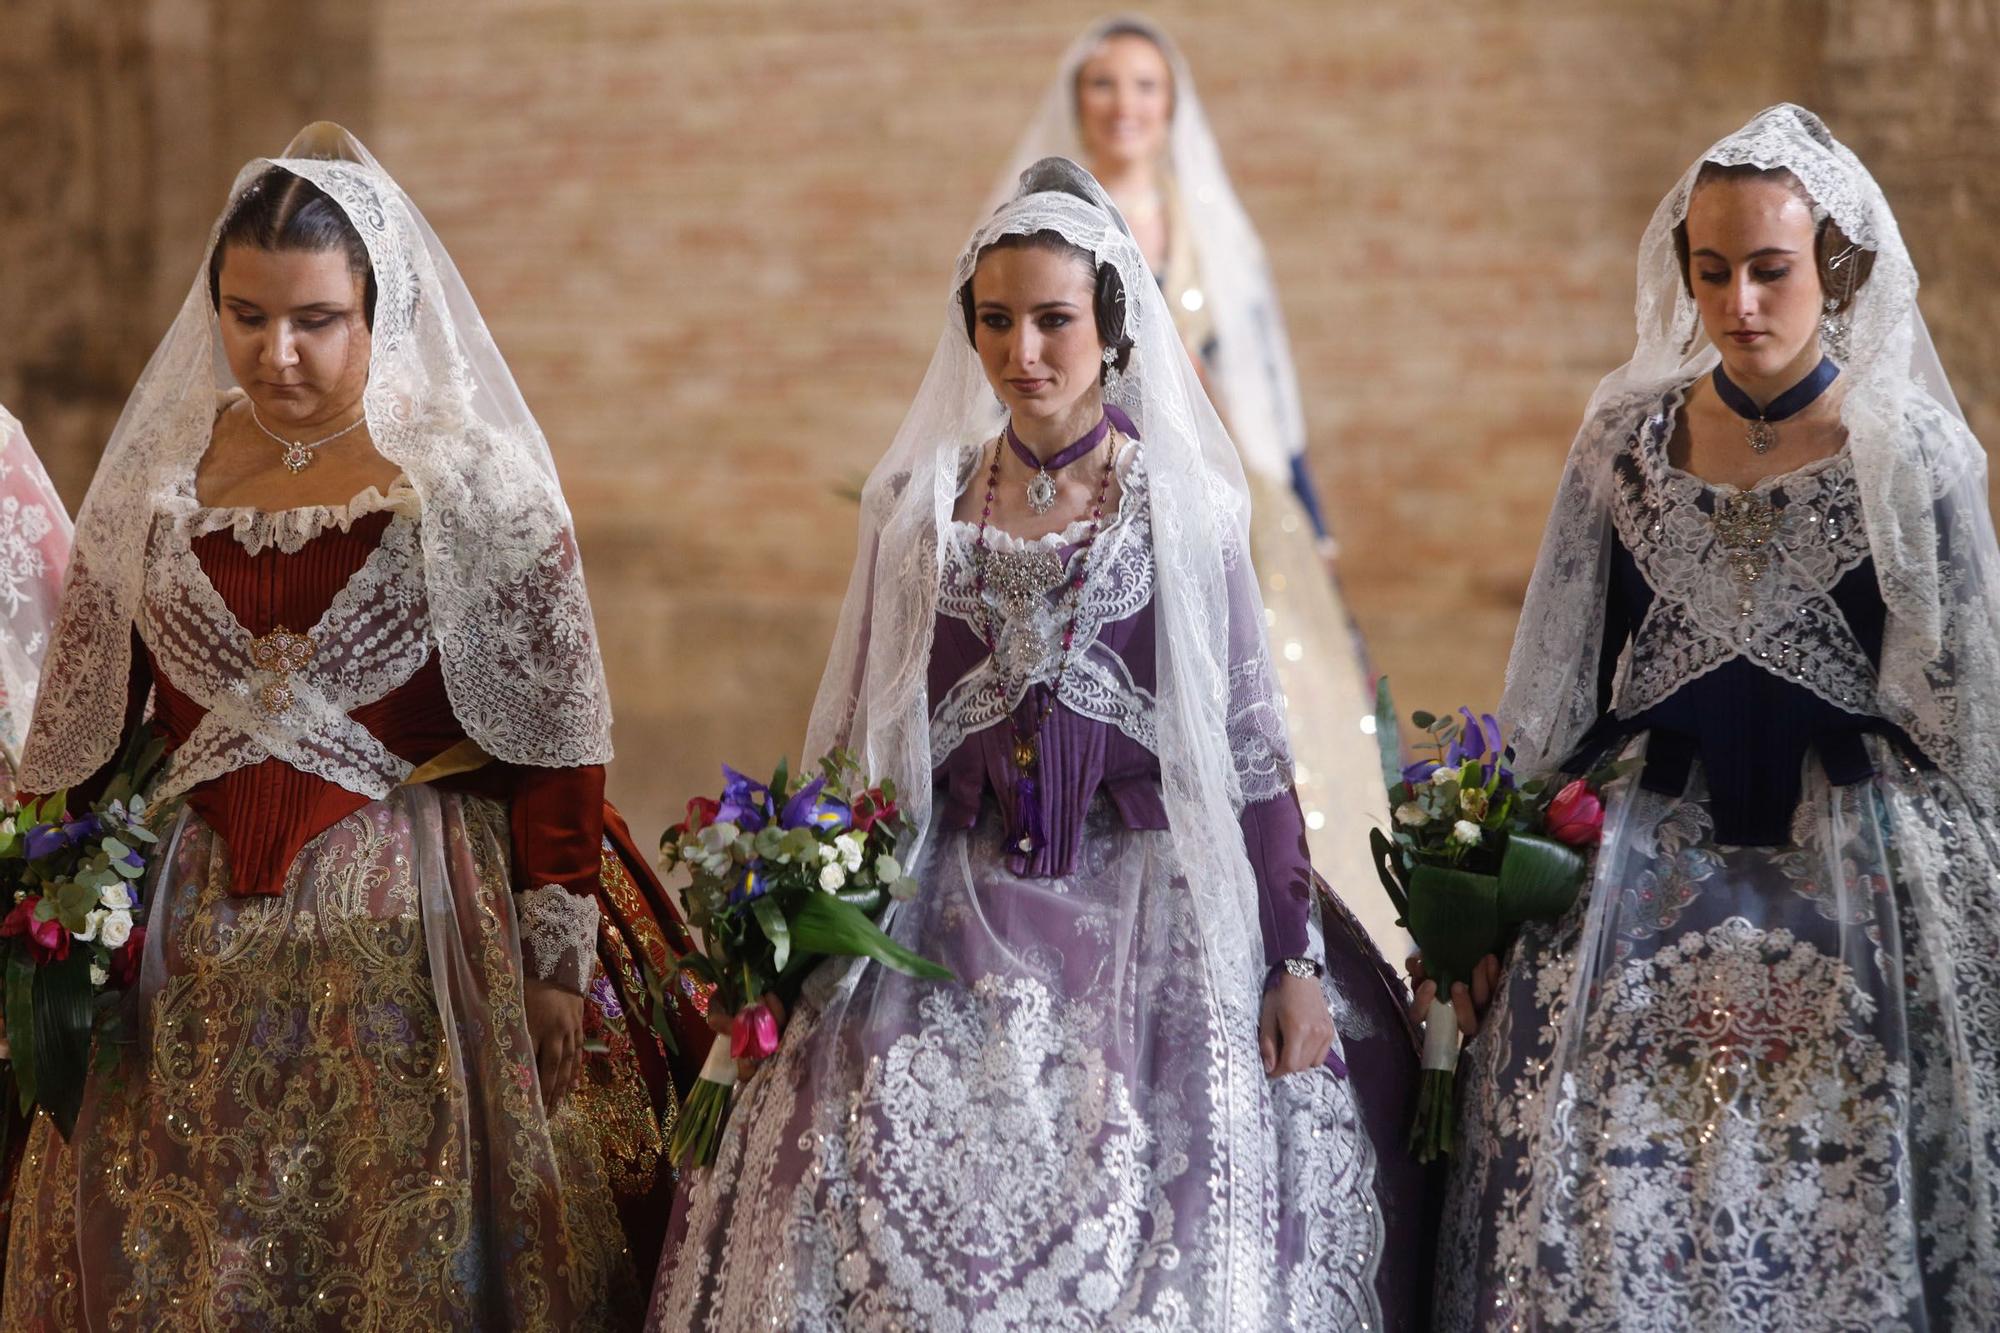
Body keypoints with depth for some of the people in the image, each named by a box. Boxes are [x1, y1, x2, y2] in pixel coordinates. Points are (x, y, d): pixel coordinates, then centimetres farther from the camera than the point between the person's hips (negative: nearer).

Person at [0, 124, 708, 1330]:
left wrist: (558, 962, -8)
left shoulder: (474, 474, -6)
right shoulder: (160, 472, 4)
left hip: (416, 928, -3)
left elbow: (557, 740, -6)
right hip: (198, 951, 3)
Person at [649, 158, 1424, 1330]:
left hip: (1152, 900, -2)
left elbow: (1251, 737, 0)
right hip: (961, 907, 2)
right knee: (898, 1207, -11)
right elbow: (860, 734, 13)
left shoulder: (1181, 501, 1)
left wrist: (1294, 962, -5)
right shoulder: (918, 501, 8)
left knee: (1165, 1236, -11)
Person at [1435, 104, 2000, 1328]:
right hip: (1650, 850, 2)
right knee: (1590, 1201, -3)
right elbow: (1561, 682, 11)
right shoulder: (1629, 437, 3)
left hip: (1852, 861, -2)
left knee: (1836, 1213, -3)